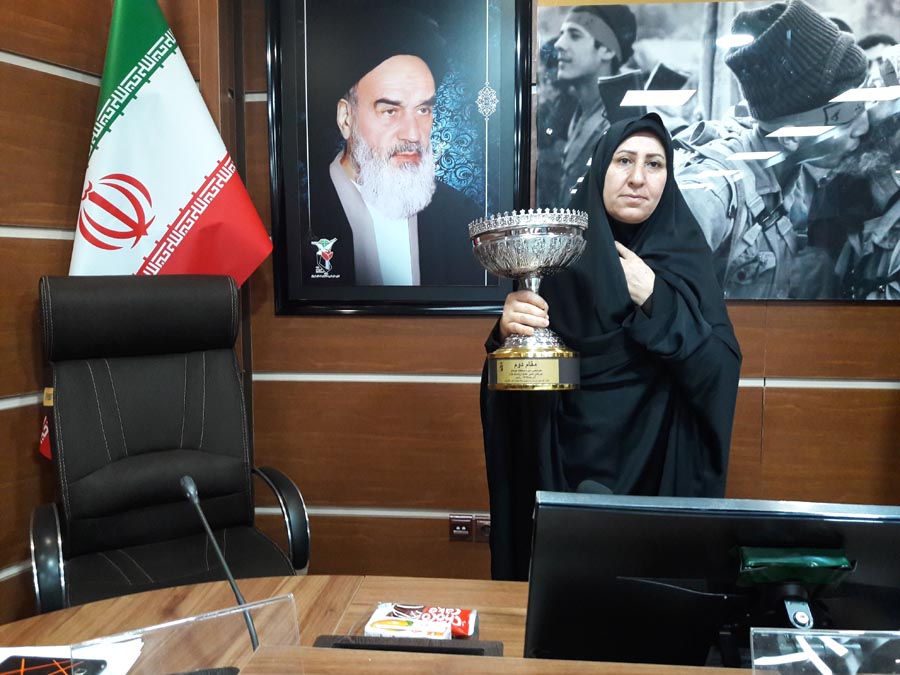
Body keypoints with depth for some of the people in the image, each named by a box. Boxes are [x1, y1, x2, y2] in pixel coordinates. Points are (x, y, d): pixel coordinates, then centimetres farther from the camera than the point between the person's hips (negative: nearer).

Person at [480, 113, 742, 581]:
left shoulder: (684, 256, -2)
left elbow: (721, 373, -11)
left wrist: (654, 300, -20)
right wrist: (507, 329, -24)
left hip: (657, 470, 0)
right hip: (563, 468, 0)